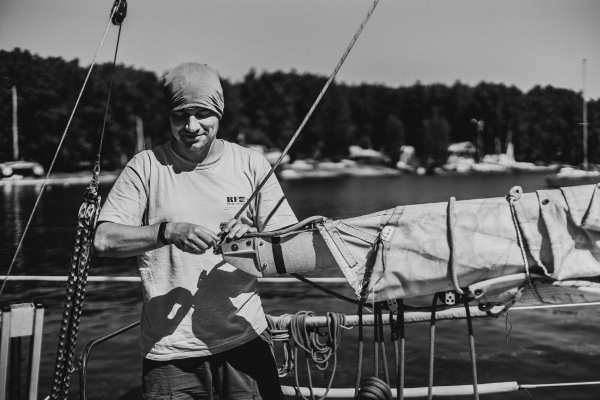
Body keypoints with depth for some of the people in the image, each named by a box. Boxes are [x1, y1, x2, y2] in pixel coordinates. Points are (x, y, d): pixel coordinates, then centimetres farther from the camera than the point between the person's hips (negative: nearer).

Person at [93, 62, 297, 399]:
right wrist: (168, 231, -21)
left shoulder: (251, 164, 4)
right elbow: (104, 240, -7)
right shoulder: (146, 166, 0)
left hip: (244, 338, 1)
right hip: (169, 348, -1)